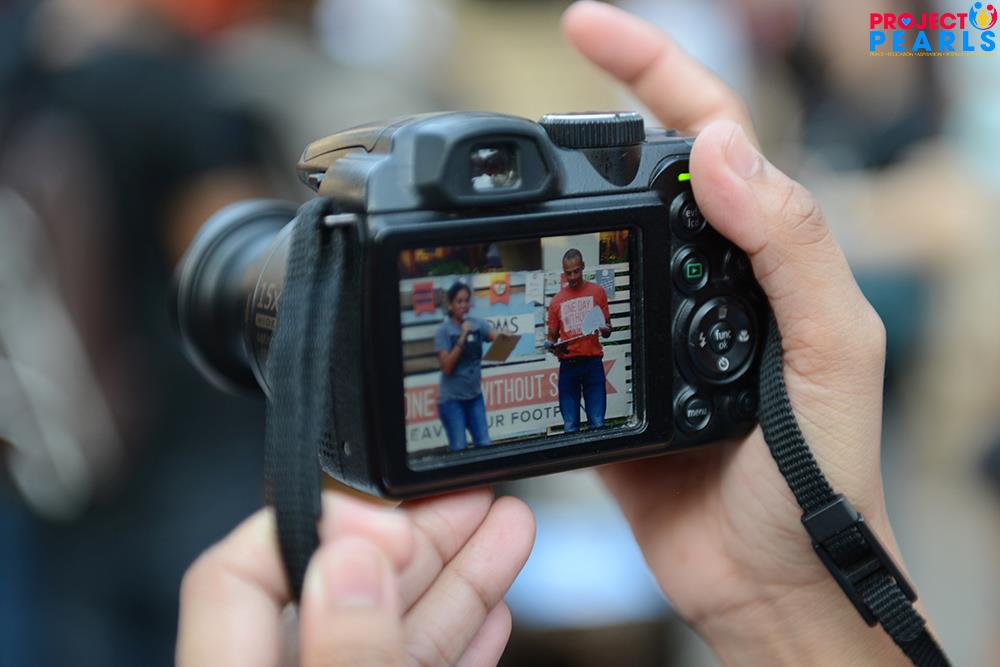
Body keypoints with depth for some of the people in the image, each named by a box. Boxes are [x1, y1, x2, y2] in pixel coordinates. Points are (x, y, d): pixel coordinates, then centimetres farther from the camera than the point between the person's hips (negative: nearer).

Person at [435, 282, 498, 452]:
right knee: (459, 448, -5)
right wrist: (462, 337, -20)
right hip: (452, 399, -4)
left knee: (484, 444, 2)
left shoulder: (477, 324, 0)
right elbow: (447, 367, -16)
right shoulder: (444, 331, -9)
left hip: (475, 395, 4)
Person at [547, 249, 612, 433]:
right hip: (568, 365, 1)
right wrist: (554, 347, -9)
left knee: (597, 424, -5)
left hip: (593, 363, -1)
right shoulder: (557, 301, 8)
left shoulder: (597, 292, 6)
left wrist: (605, 329, -15)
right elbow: (552, 337, 14)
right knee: (570, 426, 0)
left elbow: (607, 331, 9)